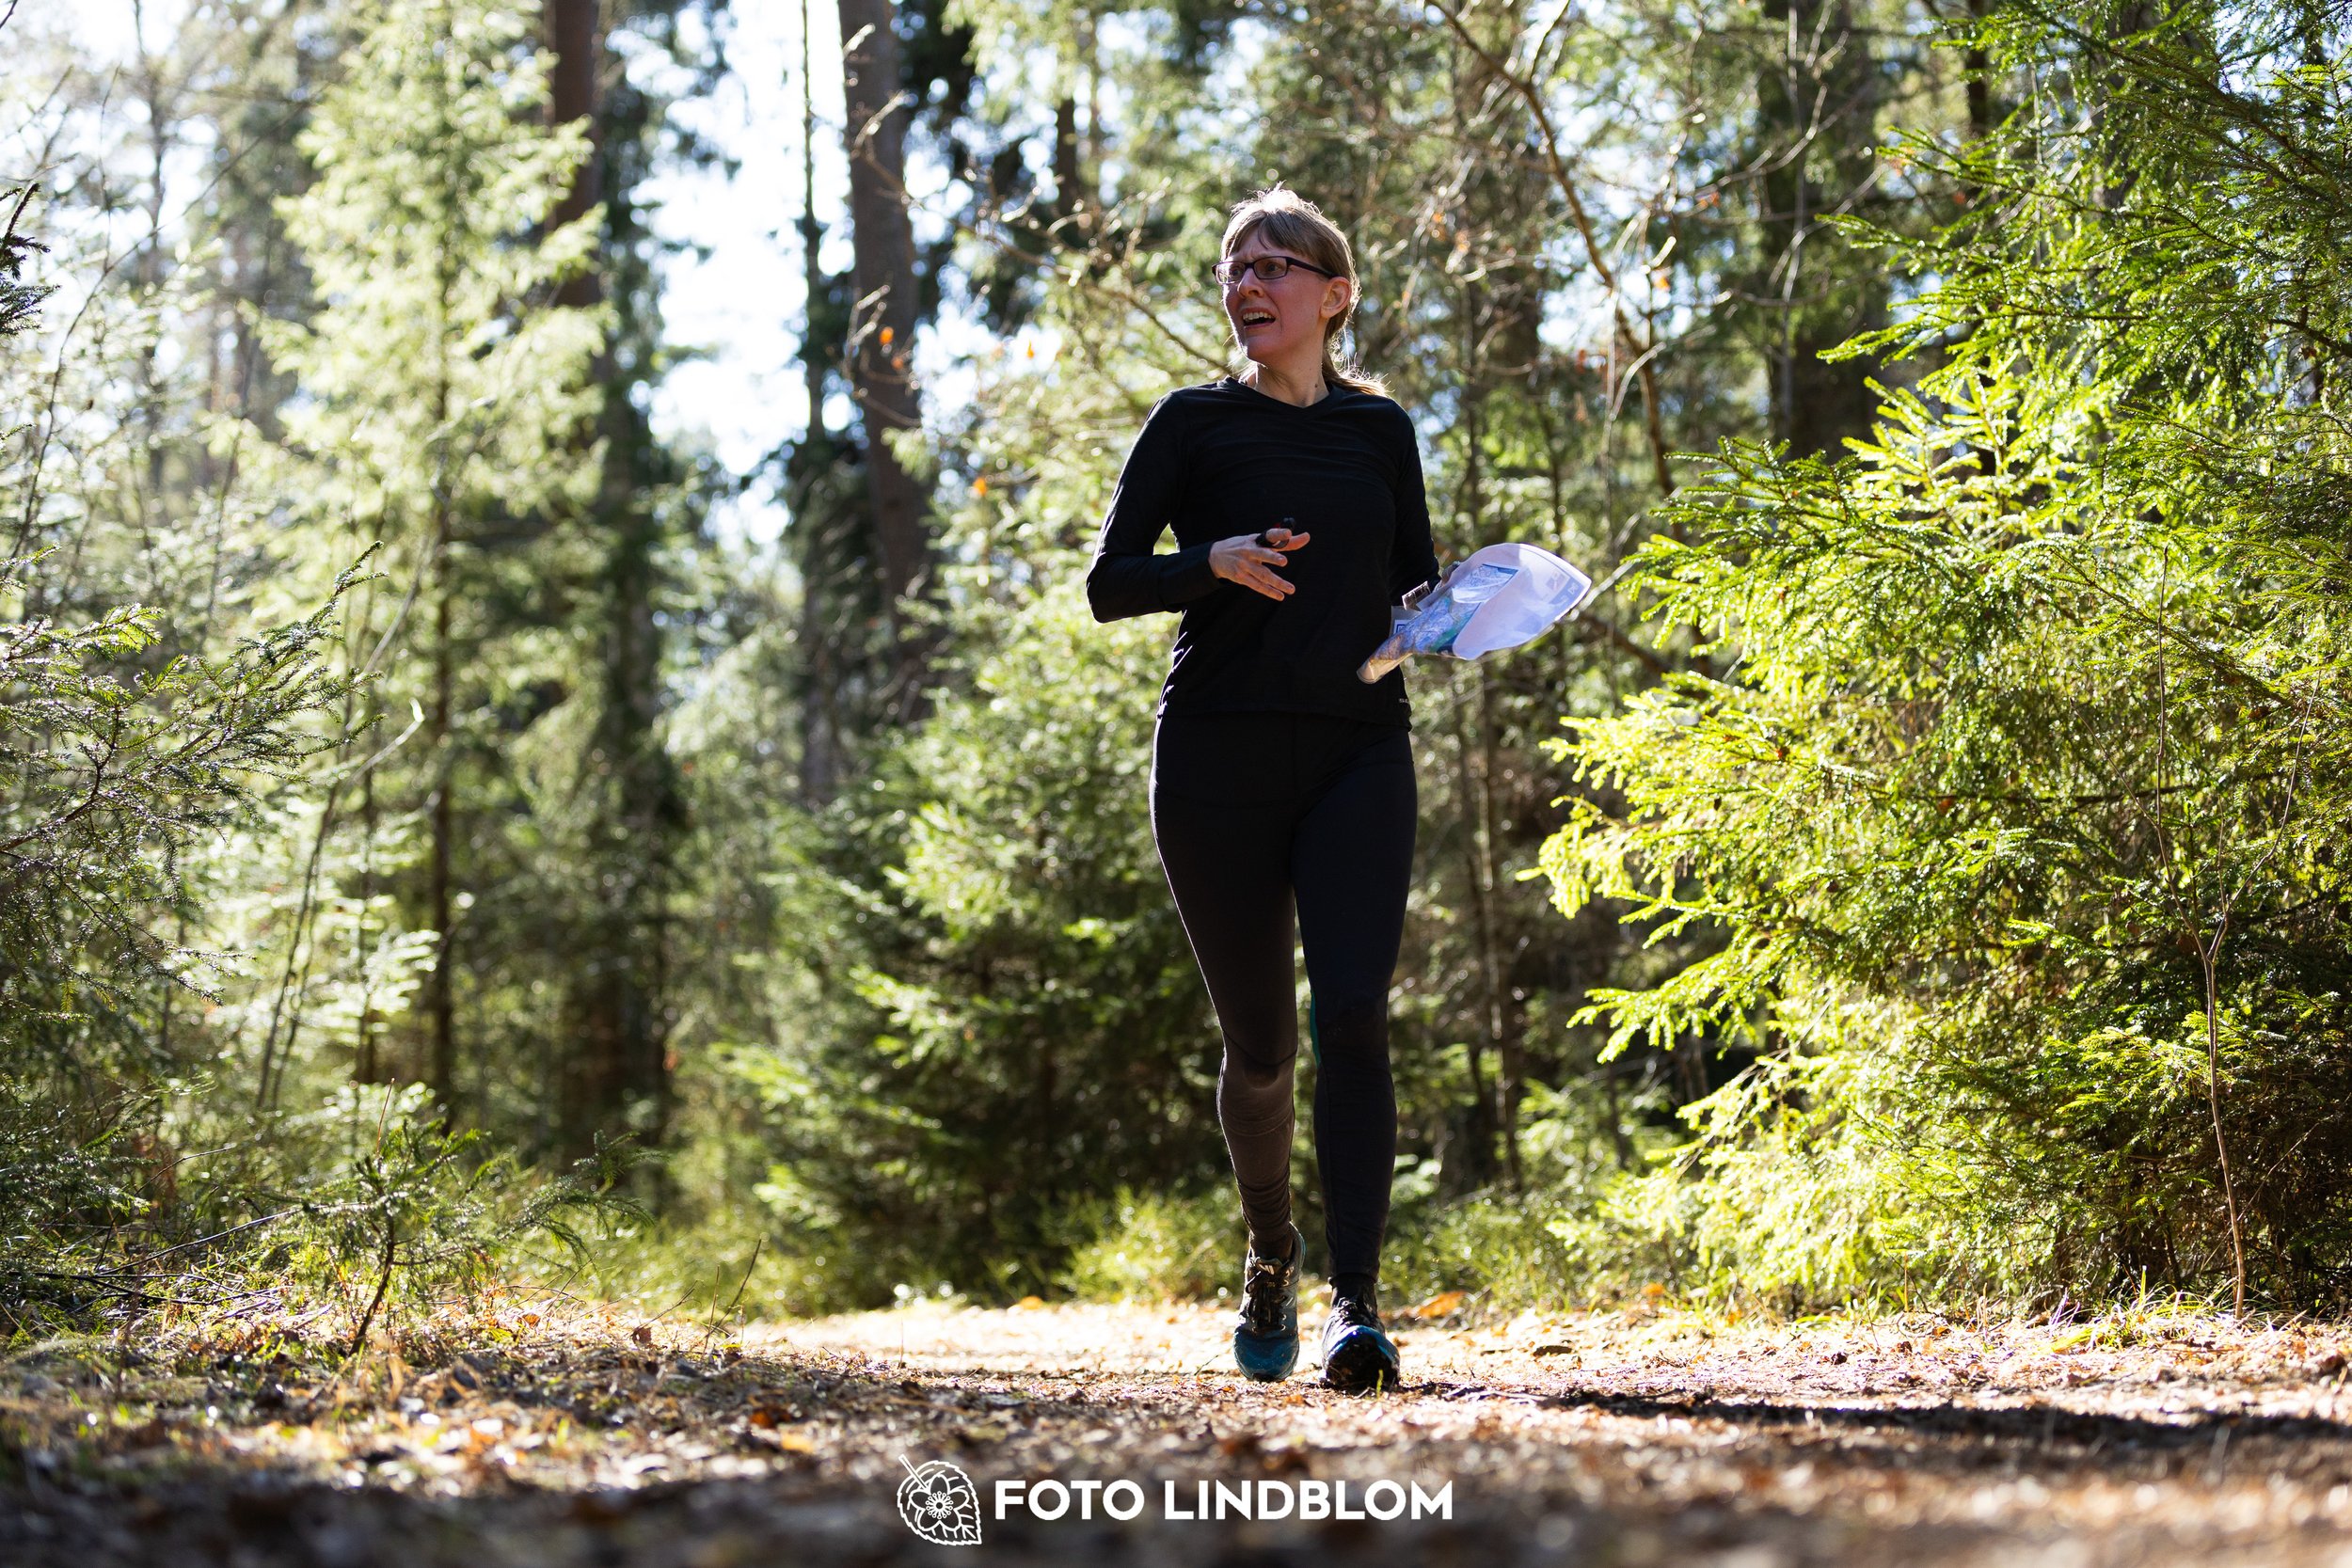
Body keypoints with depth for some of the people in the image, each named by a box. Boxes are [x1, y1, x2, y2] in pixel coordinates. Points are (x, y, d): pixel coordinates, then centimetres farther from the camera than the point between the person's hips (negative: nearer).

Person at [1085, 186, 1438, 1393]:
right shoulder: (1194, 423, 6)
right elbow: (1107, 582, 1)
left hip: (1358, 755, 1)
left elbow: (1417, 584, 20)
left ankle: (1355, 1304, -19)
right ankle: (1270, 1250, 33)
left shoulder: (1379, 432, 12)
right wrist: (1218, 561, -17)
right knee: (1258, 1041, 6)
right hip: (1219, 759, -1)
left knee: (1350, 1018, -16)